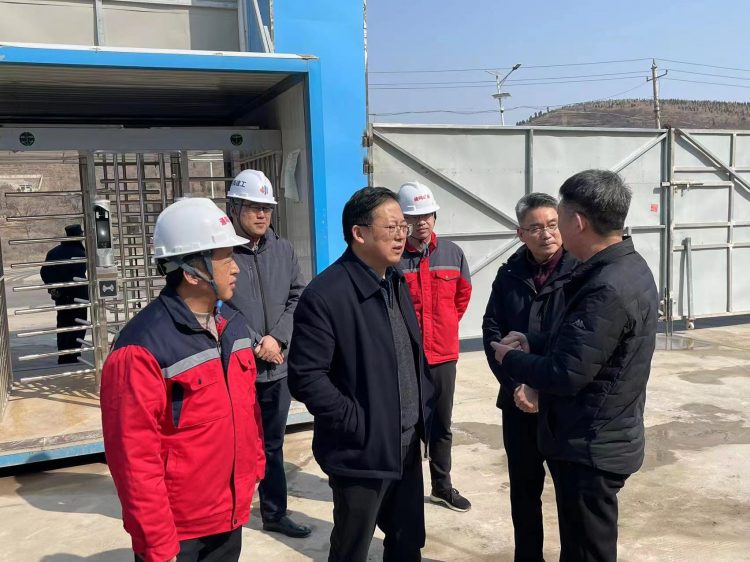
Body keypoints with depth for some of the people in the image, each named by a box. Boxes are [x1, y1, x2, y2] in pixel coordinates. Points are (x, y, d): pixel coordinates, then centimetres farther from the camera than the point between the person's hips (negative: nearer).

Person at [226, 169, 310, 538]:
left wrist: (277, 338, -9)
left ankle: (275, 514, 35)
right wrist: (253, 344, -12)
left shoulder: (283, 250, 6)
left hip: (277, 367, 5)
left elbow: (299, 298, 6)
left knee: (273, 445, 19)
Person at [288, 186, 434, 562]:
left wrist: (426, 415, 7)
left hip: (407, 446, 7)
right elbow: (306, 378, -21)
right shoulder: (325, 294, -20)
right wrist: (357, 423, -19)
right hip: (362, 452, -7)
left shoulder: (396, 282, 7)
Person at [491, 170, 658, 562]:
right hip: (601, 438, 10)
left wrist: (510, 358, -11)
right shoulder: (628, 267, 5)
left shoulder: (607, 289, -28)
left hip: (590, 447, -10)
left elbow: (566, 375, -27)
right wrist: (533, 347, 3)